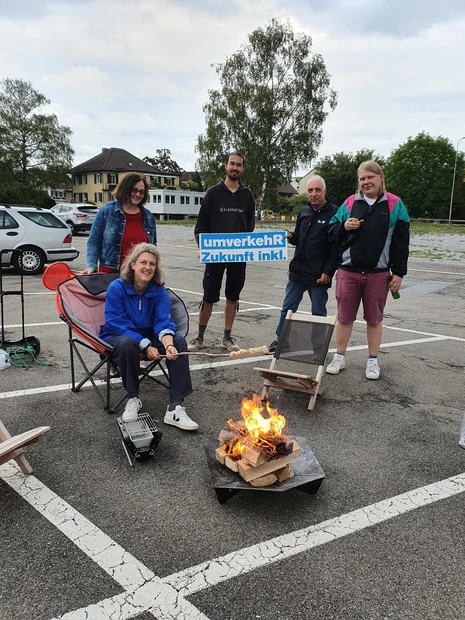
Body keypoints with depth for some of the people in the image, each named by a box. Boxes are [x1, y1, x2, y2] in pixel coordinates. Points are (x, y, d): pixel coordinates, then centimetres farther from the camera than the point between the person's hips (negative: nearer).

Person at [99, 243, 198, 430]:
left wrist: (168, 344, -40)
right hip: (118, 337, -3)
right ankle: (132, 399, -16)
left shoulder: (159, 291, -7)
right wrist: (145, 346, -29)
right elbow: (118, 325, -19)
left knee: (179, 340, -22)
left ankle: (175, 408, -27)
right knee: (127, 343, -38)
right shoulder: (116, 288, -16)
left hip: (149, 337, 4)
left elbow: (164, 322, -18)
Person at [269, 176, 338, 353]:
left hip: (319, 275, -6)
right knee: (287, 308, 13)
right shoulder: (304, 212, 10)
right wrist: (290, 237, -1)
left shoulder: (334, 213, -10)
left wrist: (328, 271, -17)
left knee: (318, 313, 7)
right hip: (297, 271, 6)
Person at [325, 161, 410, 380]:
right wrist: (344, 227, -14)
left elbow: (401, 242, 0)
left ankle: (372, 360, 23)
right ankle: (339, 357, 23)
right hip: (348, 272, 2)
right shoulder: (349, 203, 5)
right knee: (344, 317, 8)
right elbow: (332, 232, 8)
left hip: (379, 274, -1)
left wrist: (398, 272, -4)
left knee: (374, 319, 9)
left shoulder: (395, 205, 0)